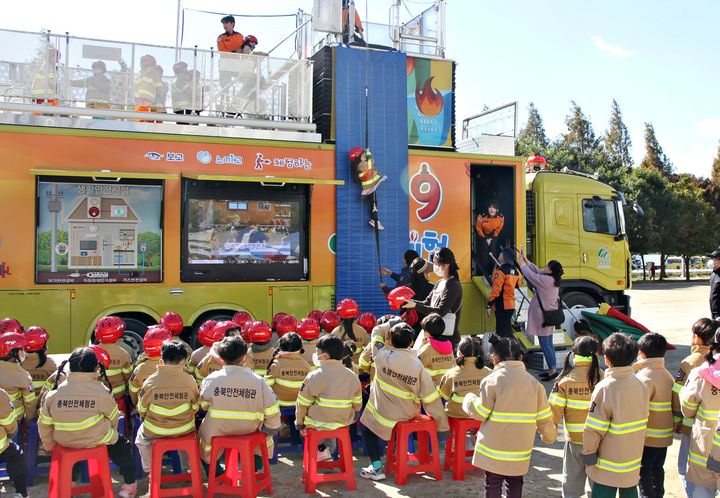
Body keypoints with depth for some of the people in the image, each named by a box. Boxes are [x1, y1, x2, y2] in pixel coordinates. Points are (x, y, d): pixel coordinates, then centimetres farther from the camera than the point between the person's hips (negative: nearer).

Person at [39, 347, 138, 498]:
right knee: (123, 446, 22)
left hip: (64, 442, 4)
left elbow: (44, 423, -4)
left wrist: (49, 445, 12)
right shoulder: (100, 391, -18)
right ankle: (130, 485, 29)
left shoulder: (54, 394, -10)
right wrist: (111, 432, 16)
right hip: (96, 440, -4)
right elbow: (113, 417, -5)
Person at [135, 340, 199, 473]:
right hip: (185, 430, 1)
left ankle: (149, 470, 37)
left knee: (141, 438, 32)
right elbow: (195, 407, -2)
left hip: (155, 431, 0)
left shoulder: (150, 381, -15)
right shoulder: (190, 381, -14)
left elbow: (141, 410, -3)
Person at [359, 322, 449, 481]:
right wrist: (442, 425, -4)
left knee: (369, 429, 21)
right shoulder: (418, 366, -16)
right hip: (408, 415, 4)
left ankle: (376, 467, 12)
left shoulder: (384, 357, -23)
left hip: (383, 415, -4)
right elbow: (431, 399, -13)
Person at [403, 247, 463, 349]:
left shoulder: (453, 285, -15)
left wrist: (415, 305, -22)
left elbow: (440, 312, -22)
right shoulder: (440, 283, 13)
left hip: (447, 338, -9)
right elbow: (426, 303, 12)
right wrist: (409, 301, -3)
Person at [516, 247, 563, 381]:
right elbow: (537, 271, 15)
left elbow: (530, 274, -12)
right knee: (549, 344, 14)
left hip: (544, 317, -10)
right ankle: (552, 369, 19)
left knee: (544, 344, -4)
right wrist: (526, 259, 15)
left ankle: (552, 370, -1)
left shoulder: (546, 280, -19)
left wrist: (521, 263, 3)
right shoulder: (553, 280, 8)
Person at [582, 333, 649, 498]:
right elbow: (642, 420, 5)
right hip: (633, 458, 6)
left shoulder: (605, 388, -23)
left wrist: (588, 452, -7)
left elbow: (594, 429, -20)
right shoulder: (641, 386, -4)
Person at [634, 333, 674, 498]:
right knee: (657, 470, 20)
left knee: (644, 473, 6)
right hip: (664, 436, 8)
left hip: (648, 438, -7)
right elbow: (674, 406, 8)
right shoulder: (667, 374, 4)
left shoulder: (645, 377, -21)